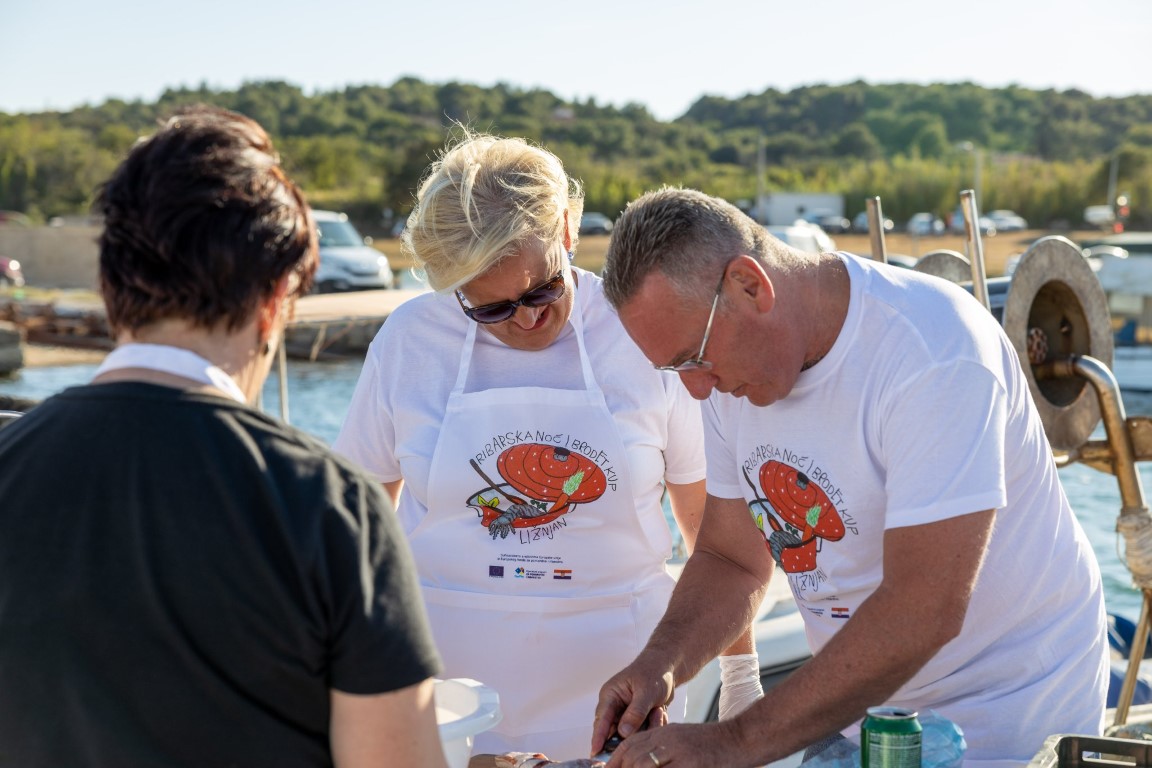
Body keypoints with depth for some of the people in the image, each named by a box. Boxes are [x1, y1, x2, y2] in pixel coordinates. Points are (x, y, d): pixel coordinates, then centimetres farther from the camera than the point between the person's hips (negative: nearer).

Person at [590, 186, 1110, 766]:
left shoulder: (933, 353, -29)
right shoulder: (733, 360, -5)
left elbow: (923, 613, -32)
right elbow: (729, 557, 4)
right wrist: (659, 664, -16)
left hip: (1006, 718, -6)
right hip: (854, 711, 6)